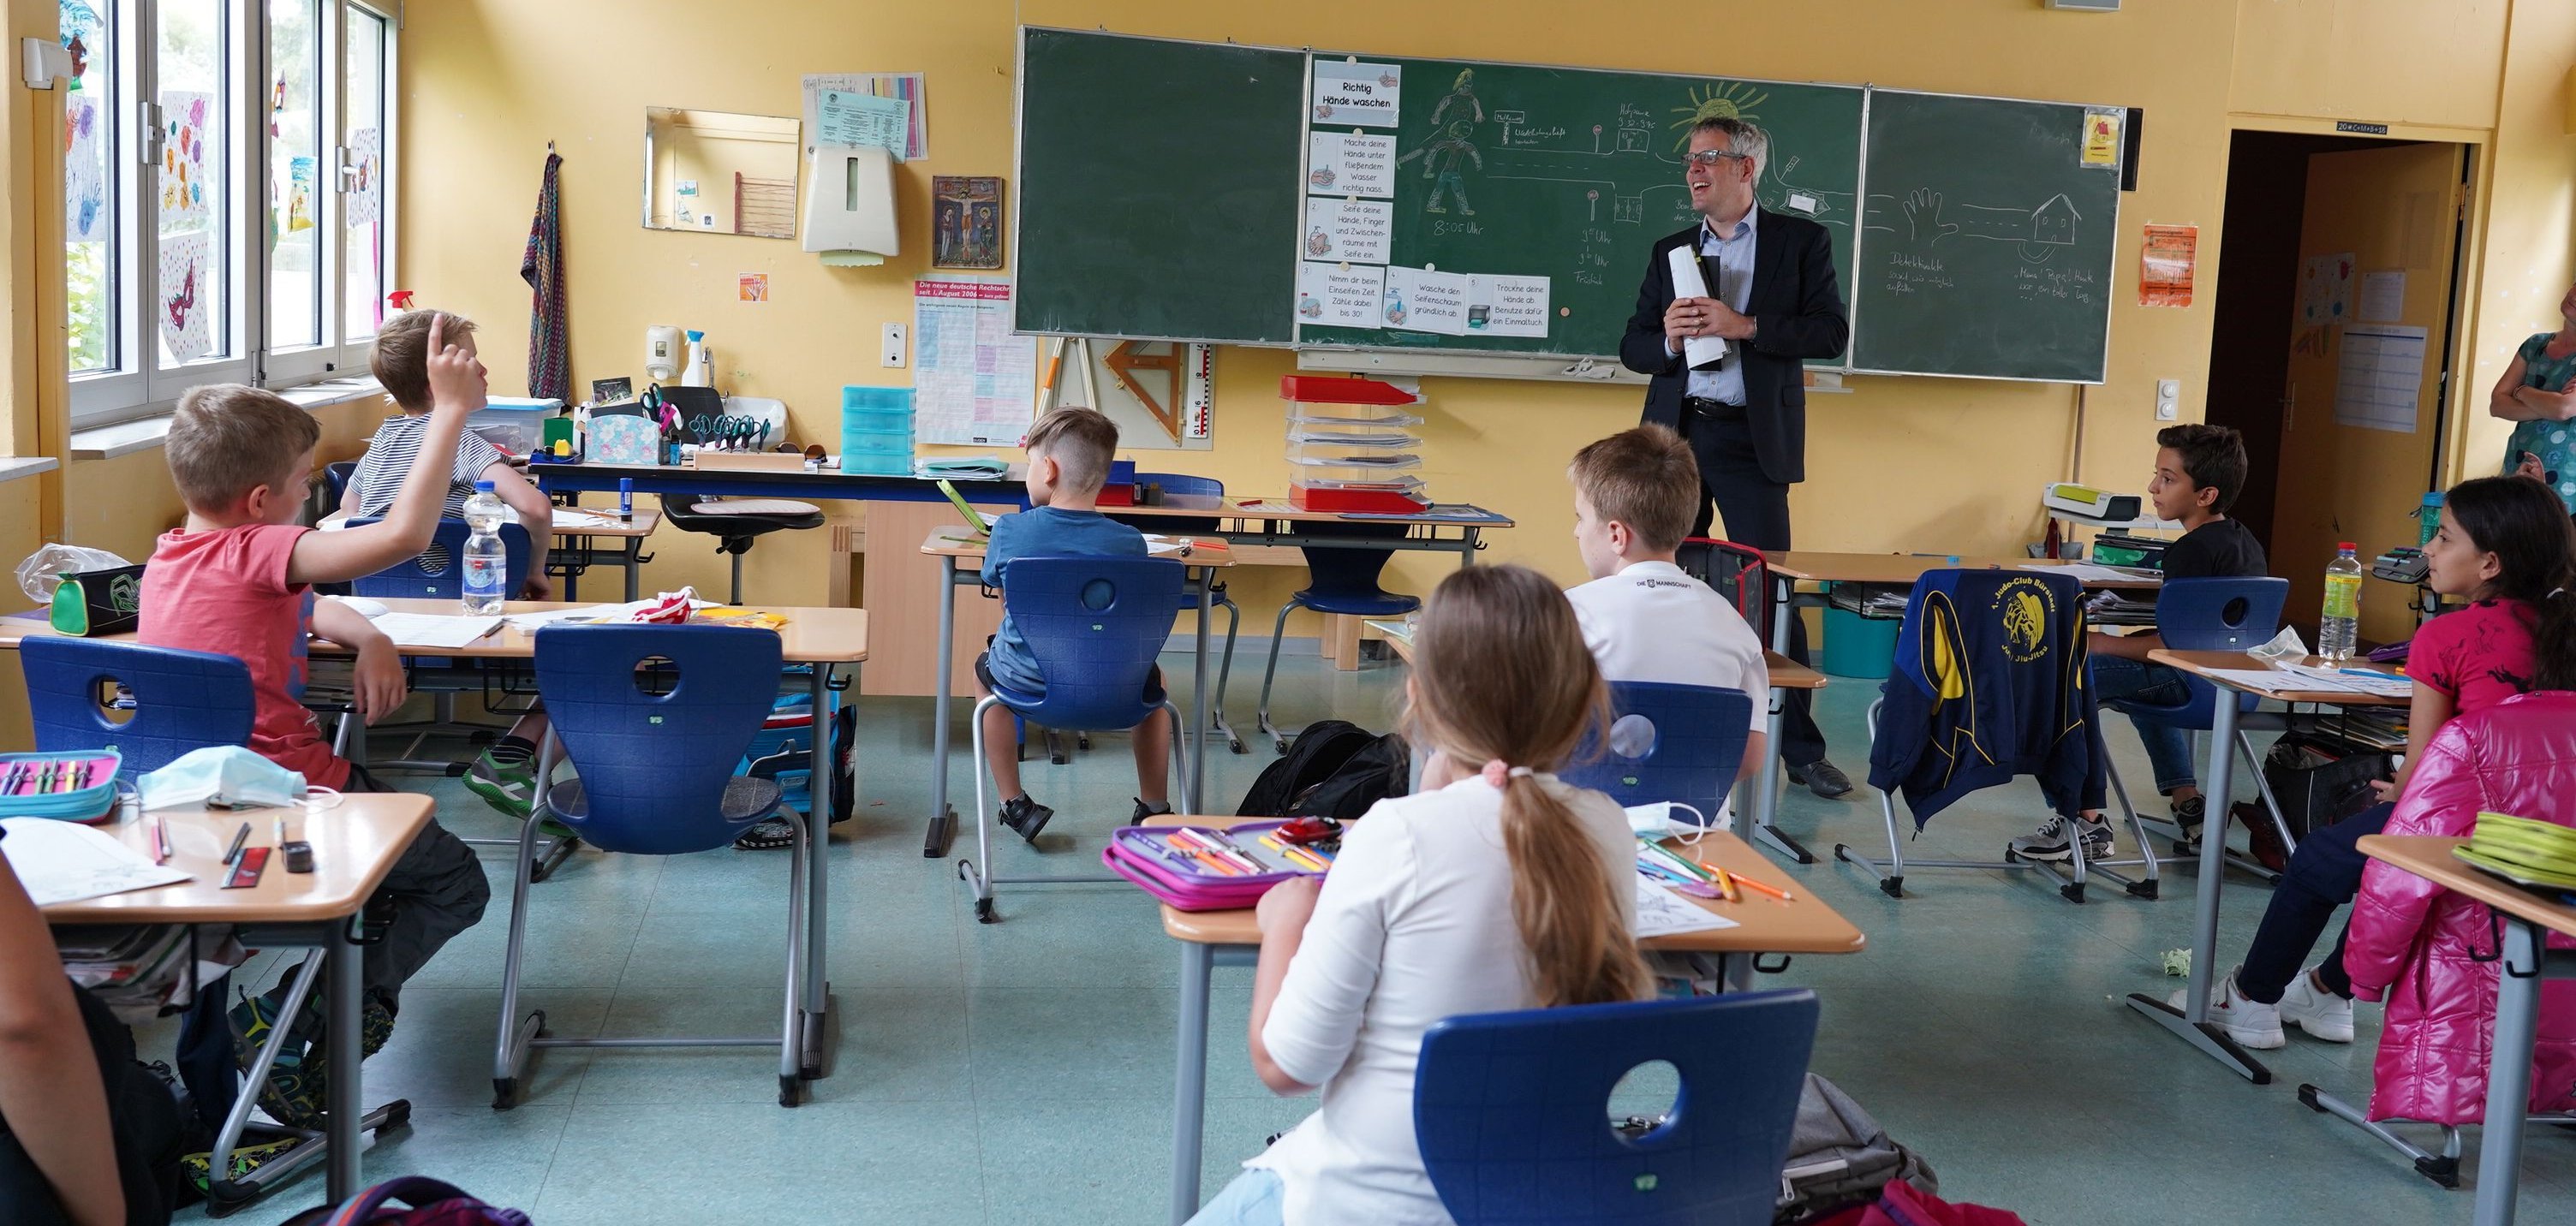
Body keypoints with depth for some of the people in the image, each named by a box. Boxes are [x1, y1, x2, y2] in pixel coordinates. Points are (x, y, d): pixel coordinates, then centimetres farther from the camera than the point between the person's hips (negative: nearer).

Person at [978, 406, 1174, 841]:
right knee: (1153, 677, 36)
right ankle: (1154, 807, 38)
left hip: (1028, 681, 0)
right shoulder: (1129, 542, -11)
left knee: (986, 667, 37)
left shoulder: (1009, 530, -12)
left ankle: (1014, 803, 38)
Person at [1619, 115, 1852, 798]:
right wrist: (1667, 338, -11)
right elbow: (1633, 348, 11)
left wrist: (1743, 325, -17)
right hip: (1675, 435, 4)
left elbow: (1831, 332, -7)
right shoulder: (1670, 251, 13)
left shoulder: (1800, 241, 3)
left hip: (1751, 441, -4)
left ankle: (1800, 749, 5)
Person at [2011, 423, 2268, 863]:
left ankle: (2088, 822, -14)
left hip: (2195, 683, -10)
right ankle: (2187, 803, 33)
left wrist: (2101, 644, -14)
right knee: (2142, 671, 39)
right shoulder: (2244, 540, 10)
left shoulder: (2192, 550, -20)